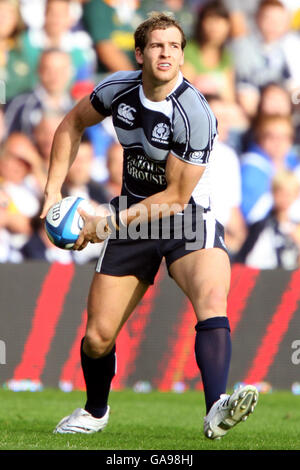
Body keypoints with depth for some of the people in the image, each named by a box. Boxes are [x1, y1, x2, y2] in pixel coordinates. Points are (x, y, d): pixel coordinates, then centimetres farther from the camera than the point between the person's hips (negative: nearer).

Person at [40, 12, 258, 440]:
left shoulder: (194, 114, -23)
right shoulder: (118, 89, -7)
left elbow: (176, 196, -19)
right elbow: (73, 124, 14)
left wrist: (109, 224, -17)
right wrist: (54, 189, 5)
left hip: (187, 219, -4)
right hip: (131, 218, 4)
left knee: (212, 297, -34)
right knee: (97, 337, 3)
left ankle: (216, 411, -49)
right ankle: (95, 412, 34)